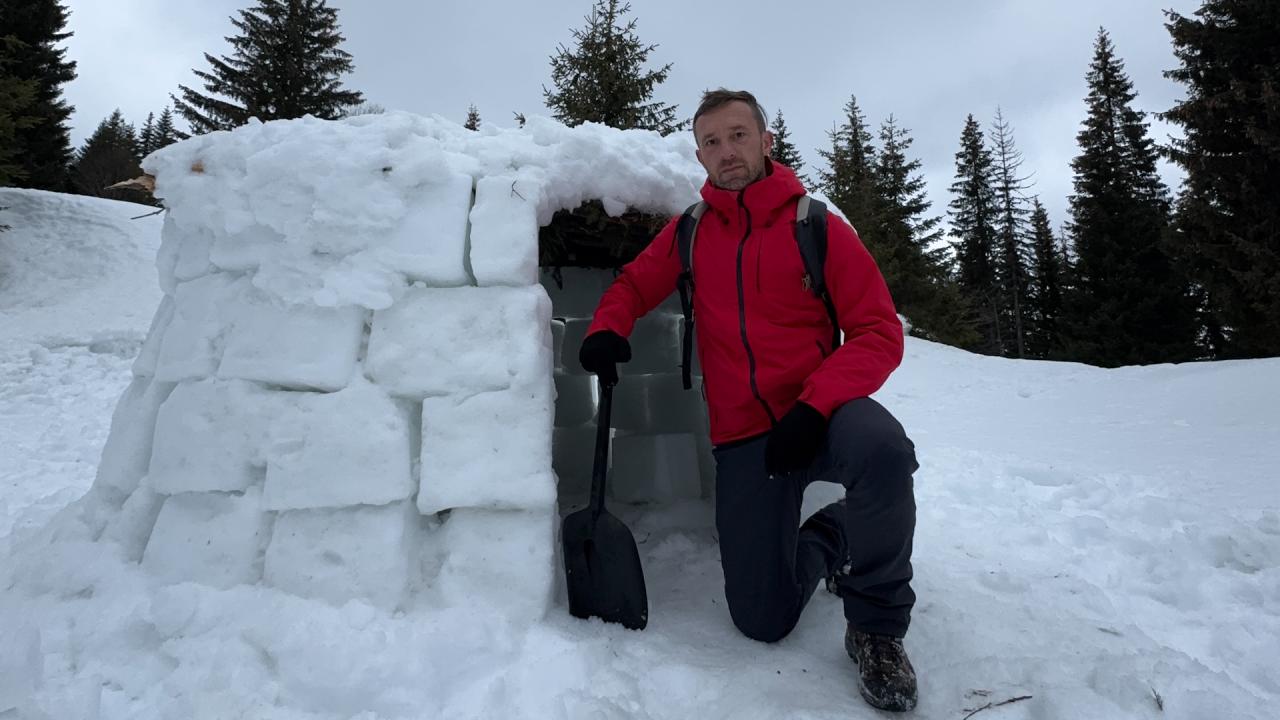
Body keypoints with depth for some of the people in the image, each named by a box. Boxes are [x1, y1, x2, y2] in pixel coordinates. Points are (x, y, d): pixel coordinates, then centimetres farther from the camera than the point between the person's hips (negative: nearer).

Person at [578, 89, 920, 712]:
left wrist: (815, 405, -23)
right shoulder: (688, 233, 8)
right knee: (763, 621, -5)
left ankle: (876, 625, -10)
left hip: (818, 416, -2)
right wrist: (607, 328, -5)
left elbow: (878, 332, -6)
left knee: (881, 450, -40)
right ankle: (823, 538, 30)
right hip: (742, 438, 2)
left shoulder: (817, 228, -2)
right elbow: (634, 284, 19)